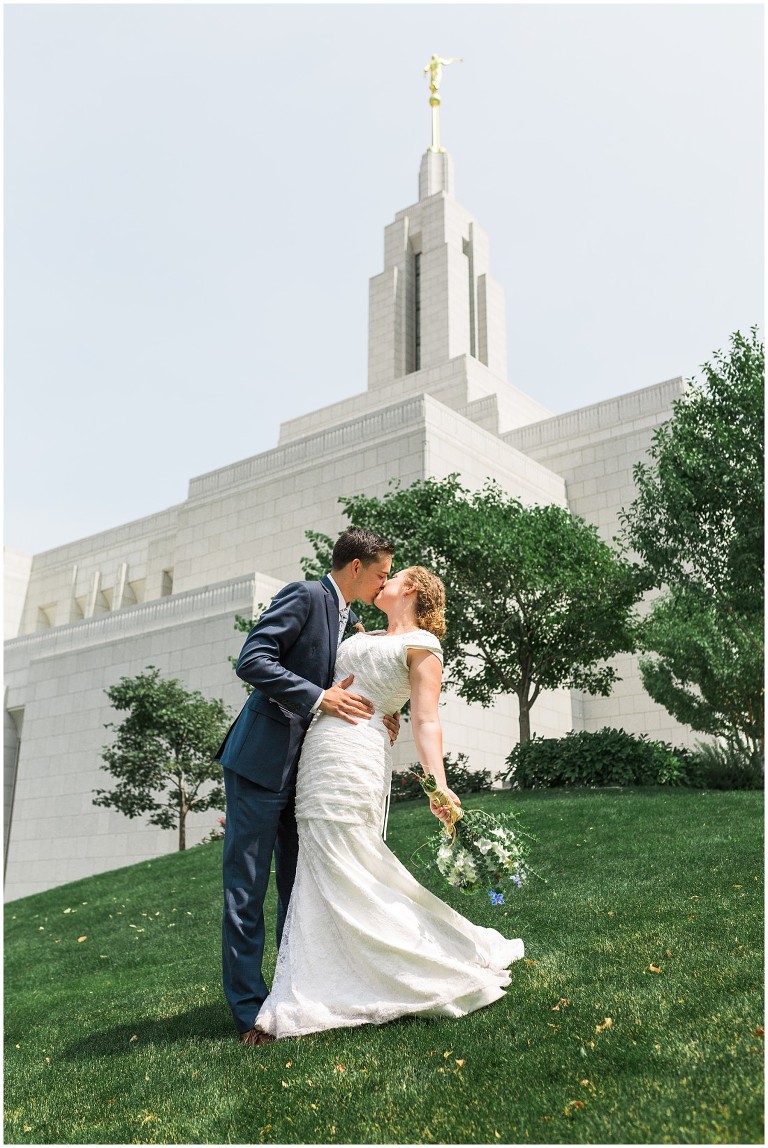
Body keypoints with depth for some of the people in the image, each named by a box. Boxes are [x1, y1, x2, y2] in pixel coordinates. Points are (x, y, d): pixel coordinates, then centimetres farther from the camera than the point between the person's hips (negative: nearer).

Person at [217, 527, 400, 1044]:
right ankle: (250, 1010, 9)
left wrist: (376, 713, 0)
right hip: (263, 759, -8)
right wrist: (319, 697, -22)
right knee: (247, 889, 0)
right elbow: (252, 661, -20)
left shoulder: (350, 618, 14)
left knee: (300, 885, 14)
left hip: (307, 768, 9)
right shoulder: (304, 595, -11)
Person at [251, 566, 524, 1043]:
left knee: (339, 876, -8)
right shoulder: (366, 637, 24)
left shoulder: (421, 644, 2)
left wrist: (438, 784, -19)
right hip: (322, 754, 8)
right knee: (323, 874, 8)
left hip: (354, 756, -8)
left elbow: (426, 721, -9)